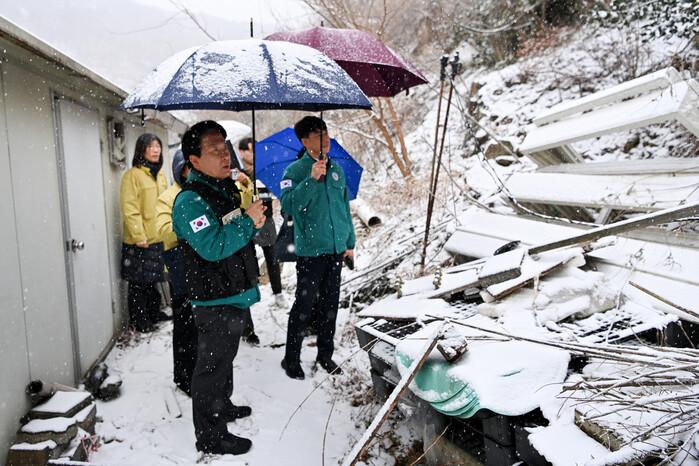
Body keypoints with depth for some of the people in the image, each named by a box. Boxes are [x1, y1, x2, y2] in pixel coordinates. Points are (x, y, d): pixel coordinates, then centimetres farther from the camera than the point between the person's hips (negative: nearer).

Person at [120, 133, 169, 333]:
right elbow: (129, 209, -16)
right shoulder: (132, 175, -10)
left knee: (153, 279, 17)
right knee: (139, 282, 4)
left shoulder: (161, 176, 12)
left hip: (158, 238, 7)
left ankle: (153, 313, 30)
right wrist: (138, 236, -19)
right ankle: (139, 320, 16)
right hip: (139, 241, -7)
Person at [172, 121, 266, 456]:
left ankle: (223, 407, 46)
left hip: (235, 293, 10)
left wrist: (255, 223, 5)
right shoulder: (190, 200, -20)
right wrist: (247, 220, -22)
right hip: (213, 299, -9)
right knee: (212, 365, 4)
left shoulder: (227, 189, 11)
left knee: (226, 356, 25)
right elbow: (213, 247, -30)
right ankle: (209, 435, 20)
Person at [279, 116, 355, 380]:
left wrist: (350, 242, 16)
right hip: (310, 251, -5)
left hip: (336, 249, 6)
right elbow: (288, 205, -22)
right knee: (305, 304, 1)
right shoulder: (295, 170, -8)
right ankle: (291, 358, 18)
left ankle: (325, 354, 29)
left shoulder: (336, 169, 9)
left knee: (330, 304, 13)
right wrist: (312, 179, -29)